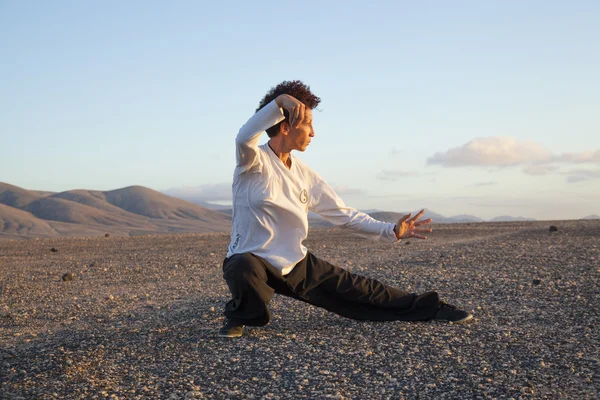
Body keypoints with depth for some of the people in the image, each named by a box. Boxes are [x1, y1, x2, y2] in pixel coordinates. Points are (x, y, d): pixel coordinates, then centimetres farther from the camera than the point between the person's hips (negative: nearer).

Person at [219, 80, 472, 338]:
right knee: (244, 270, -42)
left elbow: (343, 214, 9)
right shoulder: (255, 162, -15)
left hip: (296, 264, 6)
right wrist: (279, 102, -48)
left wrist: (391, 231, 2)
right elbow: (244, 138, -40)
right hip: (250, 261, -5)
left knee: (358, 289, 6)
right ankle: (241, 316, -7)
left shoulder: (304, 175, 4)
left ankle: (430, 308, 25)